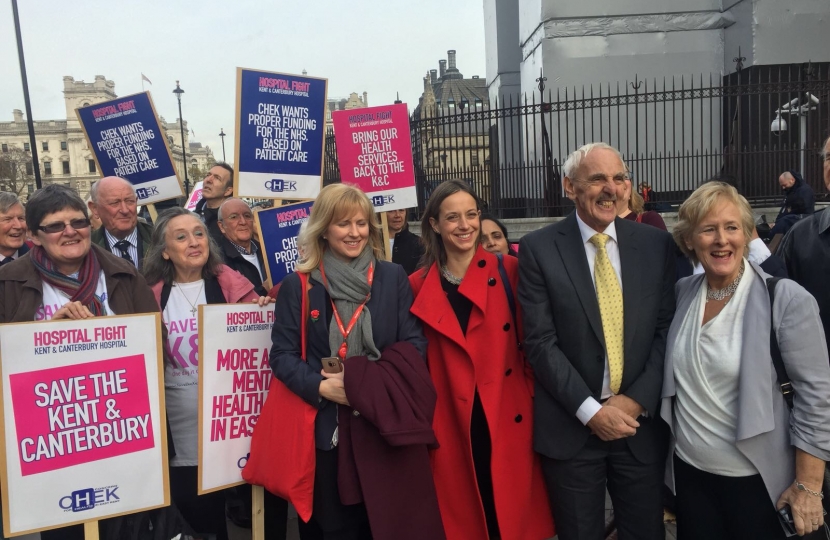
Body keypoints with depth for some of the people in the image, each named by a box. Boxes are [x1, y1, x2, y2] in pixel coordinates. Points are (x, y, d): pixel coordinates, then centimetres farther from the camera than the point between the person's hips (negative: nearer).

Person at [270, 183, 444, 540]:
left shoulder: (393, 277, 4)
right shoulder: (297, 286, 1)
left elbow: (414, 344, 0)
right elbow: (282, 356, 0)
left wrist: (365, 381, -14)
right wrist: (321, 387, -17)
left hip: (387, 425, 1)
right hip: (327, 429, 0)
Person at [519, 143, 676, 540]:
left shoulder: (657, 244, 2)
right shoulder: (539, 248, -7)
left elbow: (667, 329, 1)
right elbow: (540, 342, -11)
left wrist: (637, 400, -9)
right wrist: (590, 410, -14)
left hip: (642, 421, 2)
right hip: (570, 427, -2)